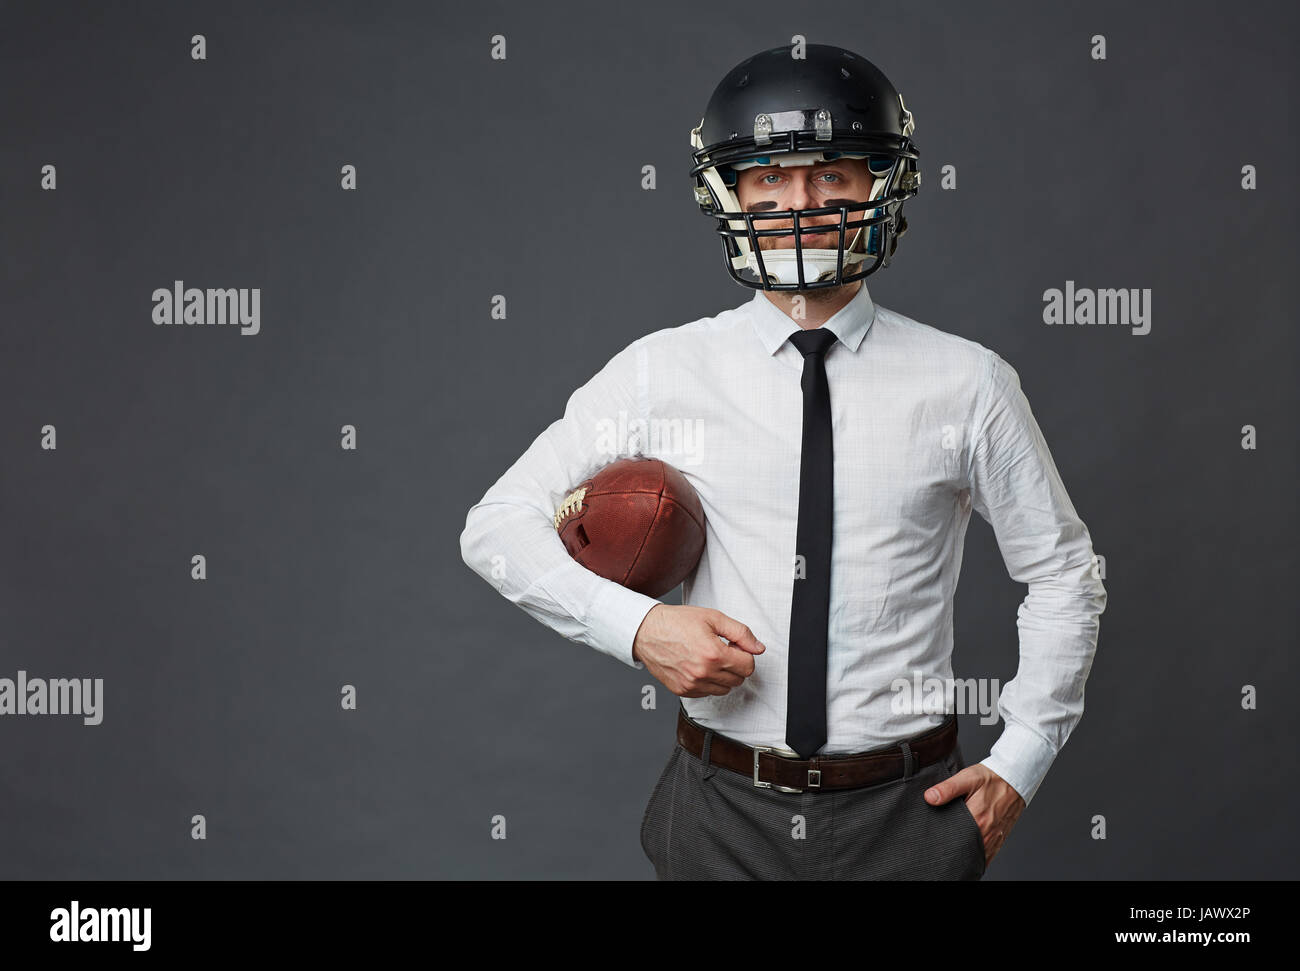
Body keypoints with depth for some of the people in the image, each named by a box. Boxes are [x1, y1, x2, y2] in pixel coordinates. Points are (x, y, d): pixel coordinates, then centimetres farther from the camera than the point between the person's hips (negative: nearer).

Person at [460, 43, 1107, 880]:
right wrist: (638, 627, -15)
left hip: (905, 814, 0)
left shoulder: (966, 384, -3)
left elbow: (1064, 577, 6)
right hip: (723, 813, 0)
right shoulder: (663, 373, -3)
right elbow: (497, 526, 0)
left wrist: (1019, 767, 0)